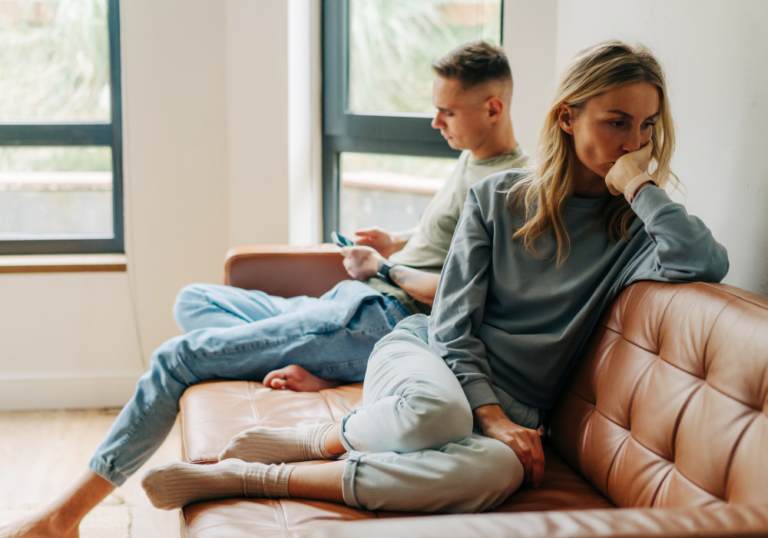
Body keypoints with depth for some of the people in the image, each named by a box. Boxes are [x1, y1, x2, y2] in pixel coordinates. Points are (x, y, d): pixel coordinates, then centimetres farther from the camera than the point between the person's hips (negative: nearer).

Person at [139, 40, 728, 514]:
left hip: (509, 408, 1)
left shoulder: (635, 227, 2)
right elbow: (453, 323, -2)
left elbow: (707, 262, -21)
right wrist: (489, 414, -15)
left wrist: (638, 182, -14)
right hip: (427, 355, -1)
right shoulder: (497, 198, 2)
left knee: (498, 470, -40)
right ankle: (313, 439, -13)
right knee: (433, 411, -43)